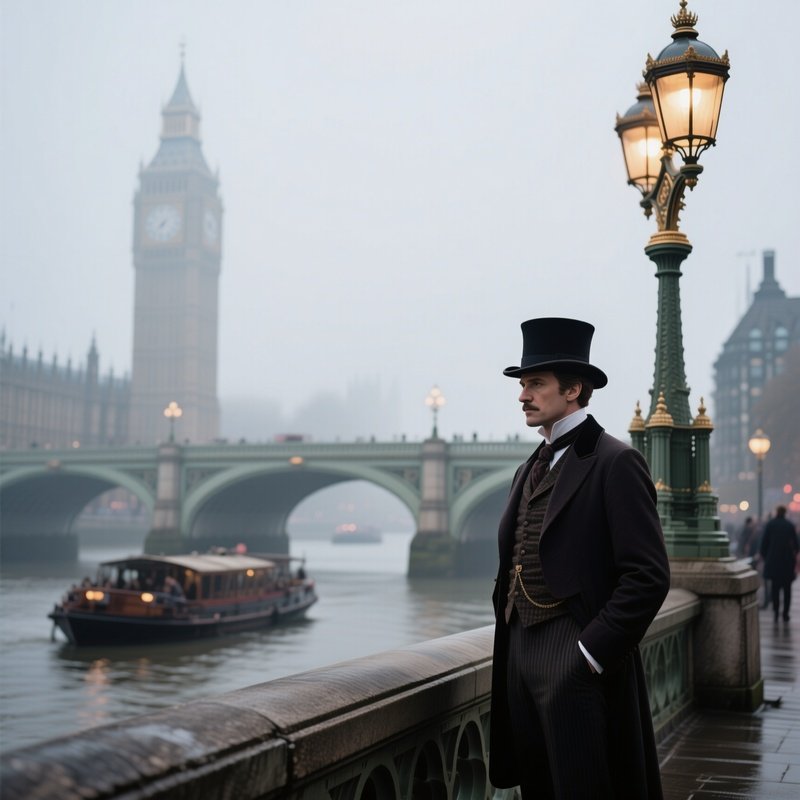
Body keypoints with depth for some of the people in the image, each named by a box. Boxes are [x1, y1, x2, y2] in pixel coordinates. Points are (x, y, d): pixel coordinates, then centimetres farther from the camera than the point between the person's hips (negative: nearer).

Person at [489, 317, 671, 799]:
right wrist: (507, 641, 13)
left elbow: (649, 575, -16)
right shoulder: (531, 470, 15)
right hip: (519, 649, 8)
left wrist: (593, 651, -17)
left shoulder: (614, 463, -10)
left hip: (577, 659, -8)